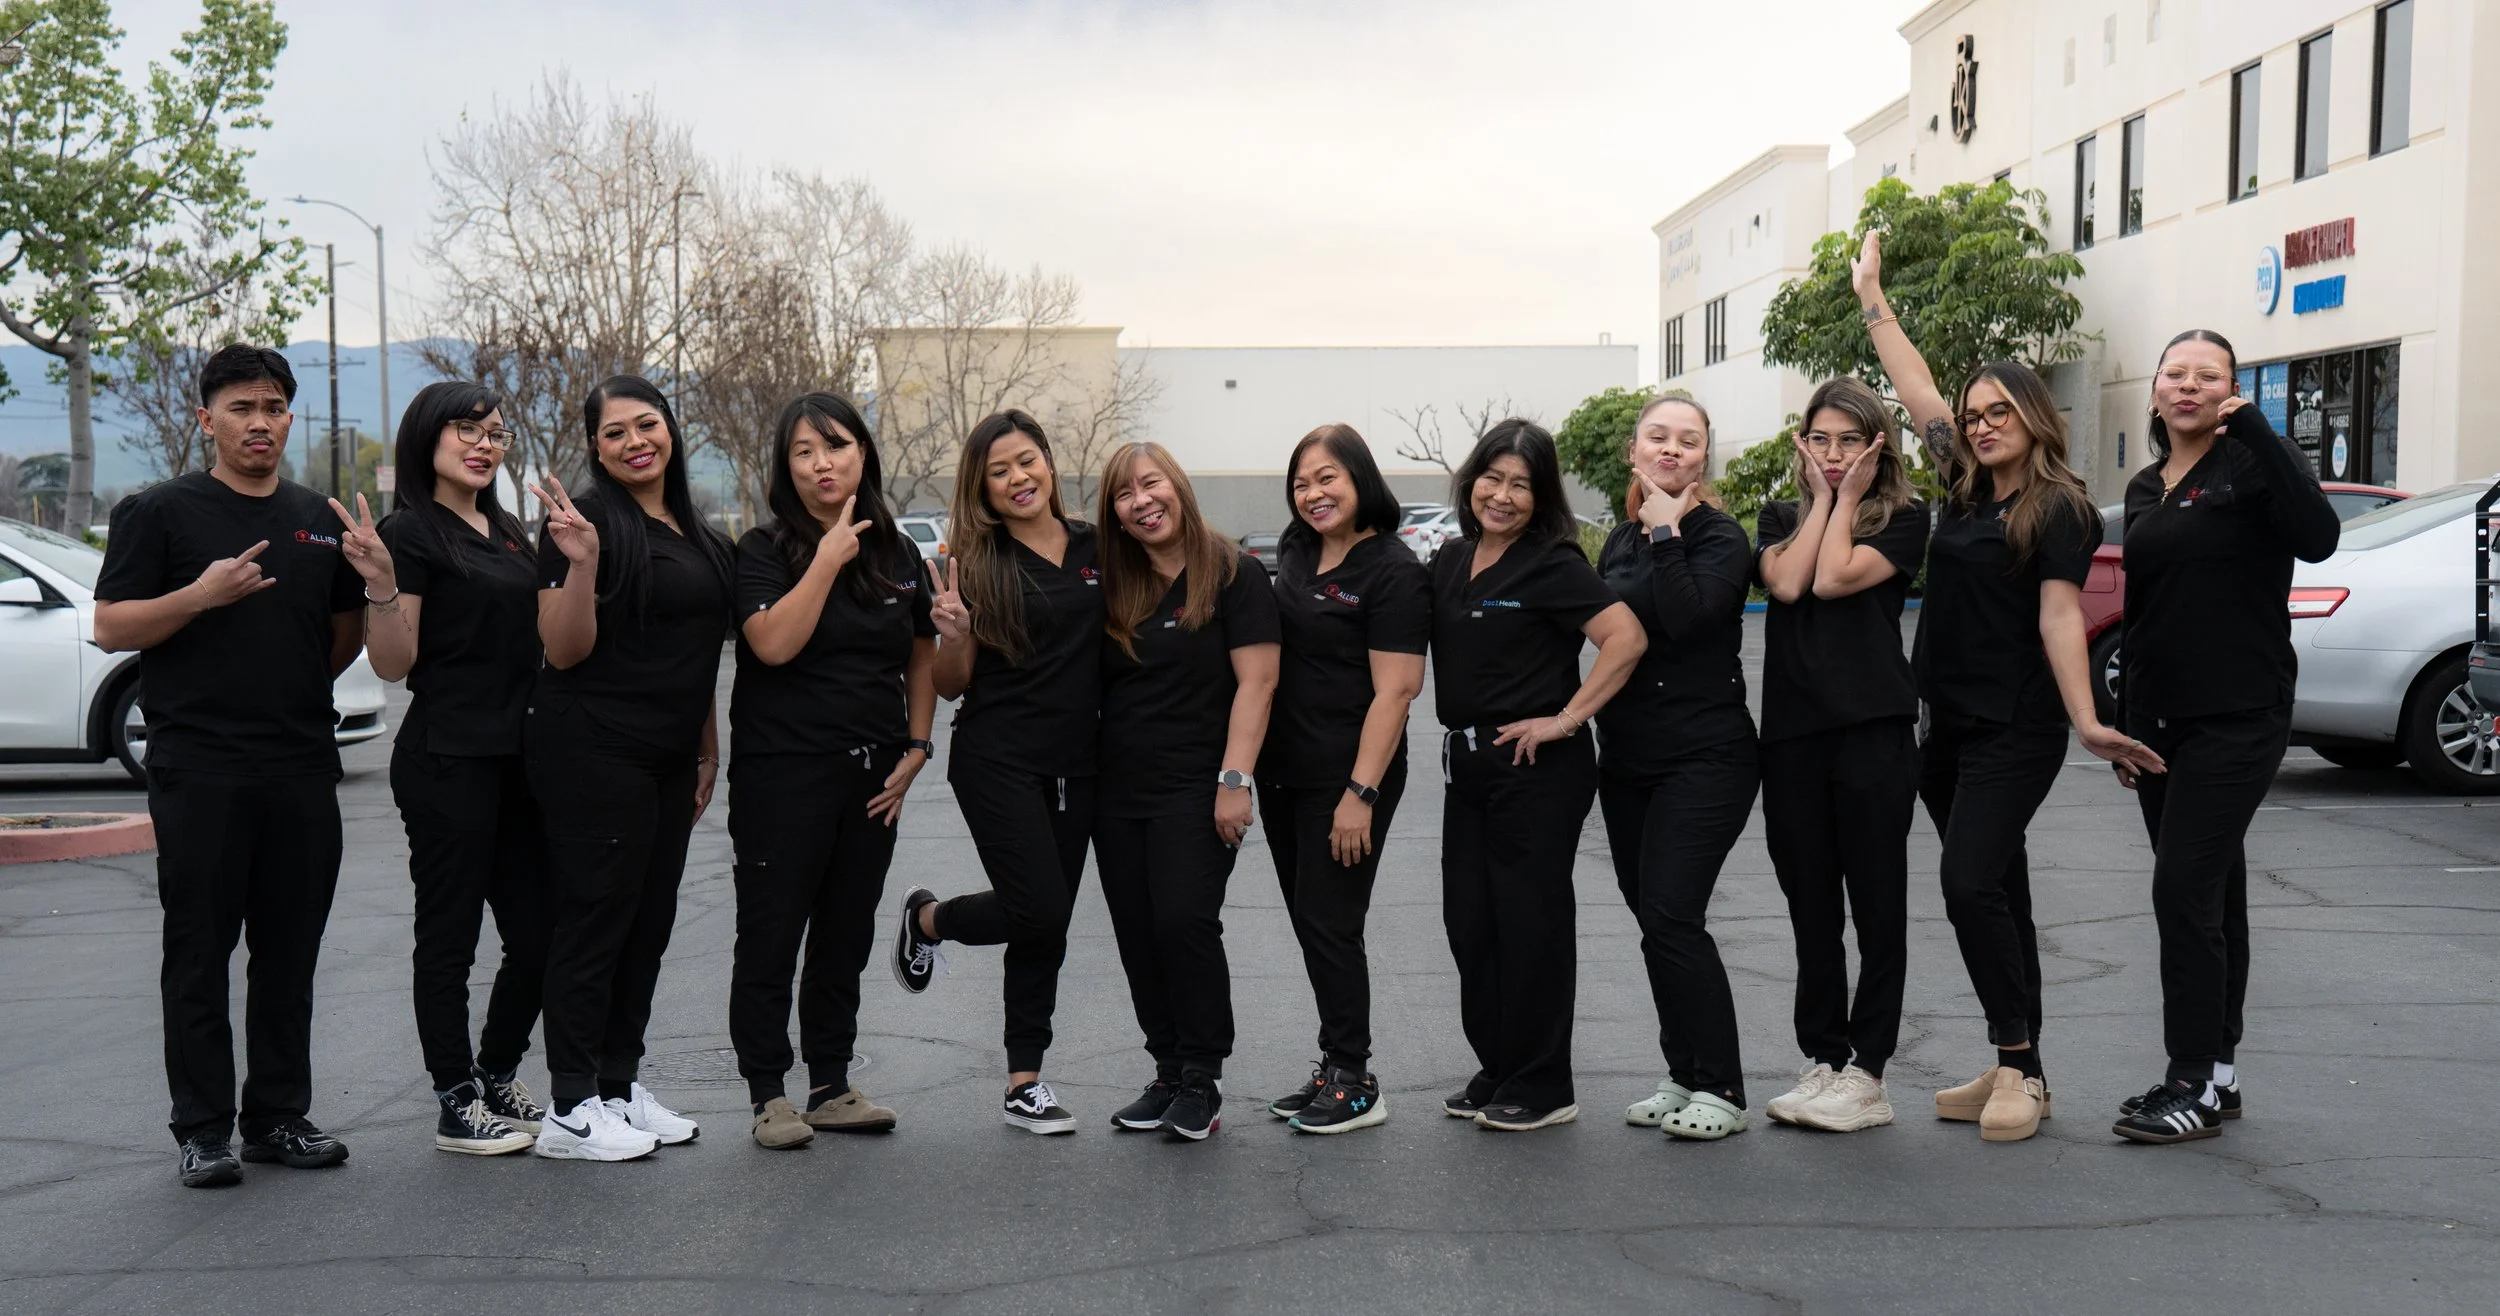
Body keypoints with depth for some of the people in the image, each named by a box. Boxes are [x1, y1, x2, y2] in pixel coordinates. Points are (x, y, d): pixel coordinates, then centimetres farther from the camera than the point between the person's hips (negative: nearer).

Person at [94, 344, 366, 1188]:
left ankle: (280, 1117, 18)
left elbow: (346, 633, 23)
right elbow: (111, 627, -4)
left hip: (303, 767, 4)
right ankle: (202, 1128, 9)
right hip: (200, 771, -4)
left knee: (289, 953, 8)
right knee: (200, 952, 1)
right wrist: (202, 594, -17)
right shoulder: (160, 512, 1)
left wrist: (296, 690, 9)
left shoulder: (320, 521, 15)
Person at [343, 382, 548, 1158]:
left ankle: (498, 1080, 26)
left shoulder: (507, 532, 16)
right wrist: (382, 584, -27)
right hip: (446, 762, -8)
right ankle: (457, 1107, 12)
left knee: (536, 933, 9)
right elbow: (394, 664, -10)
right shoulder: (412, 532, -7)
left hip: (513, 757, 8)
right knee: (449, 936, 2)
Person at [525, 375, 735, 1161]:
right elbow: (565, 651, -14)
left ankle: (621, 1087, 22)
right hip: (594, 751, -8)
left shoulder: (695, 536, 14)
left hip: (668, 759, 8)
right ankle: (569, 1109, 3)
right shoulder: (590, 522, -9)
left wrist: (708, 751, 18)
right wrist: (580, 563, -28)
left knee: (649, 924, 11)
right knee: (595, 920, -4)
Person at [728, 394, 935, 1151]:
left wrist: (915, 749, 5)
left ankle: (832, 1086, 21)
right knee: (772, 937, 0)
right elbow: (773, 643, -19)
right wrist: (829, 558, -17)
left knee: (846, 936, 11)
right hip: (782, 773, -4)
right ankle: (767, 1094, 10)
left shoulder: (897, 555, 10)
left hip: (871, 777, 5)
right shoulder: (765, 550, -3)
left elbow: (923, 658, 15)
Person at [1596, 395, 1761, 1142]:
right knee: (1653, 917, 9)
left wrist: (1667, 531, -19)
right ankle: (1685, 1079, 20)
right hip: (1626, 758, 7)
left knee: (1671, 918, -13)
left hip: (1704, 758, -7)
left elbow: (1685, 617, -25)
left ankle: (1721, 1090, -2)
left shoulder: (1720, 539, -7)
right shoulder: (1621, 541, 14)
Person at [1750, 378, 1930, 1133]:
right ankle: (1823, 1062, 18)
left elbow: (1834, 579, -12)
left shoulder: (1903, 519, 4)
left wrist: (1848, 497, 0)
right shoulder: (1780, 518, 15)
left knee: (1876, 904, 0)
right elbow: (1786, 582, -6)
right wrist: (1822, 498, 2)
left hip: (1873, 729, -4)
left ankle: (1867, 1073, 7)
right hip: (1792, 731, 4)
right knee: (1811, 907, 9)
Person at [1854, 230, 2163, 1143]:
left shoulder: (2059, 508, -8)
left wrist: (2085, 720, -24)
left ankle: (2019, 1067, -7)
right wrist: (1873, 300, 25)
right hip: (1949, 722, 8)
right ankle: (2016, 1068, 17)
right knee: (1995, 888, 10)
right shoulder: (1966, 487, 12)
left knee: (1971, 882, -15)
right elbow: (1918, 392, 20)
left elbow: (2059, 614, -16)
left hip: (2016, 729, -8)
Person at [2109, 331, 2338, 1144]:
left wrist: (2254, 429, -26)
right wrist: (2125, 721, 19)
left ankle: (2197, 1084, -3)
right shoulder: (2145, 490, 14)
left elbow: (2318, 538, -26)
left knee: (2184, 890, -11)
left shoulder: (2253, 465, -6)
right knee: (2210, 896, 12)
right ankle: (2217, 1075, 19)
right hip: (2161, 722, 7)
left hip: (2238, 719, -7)